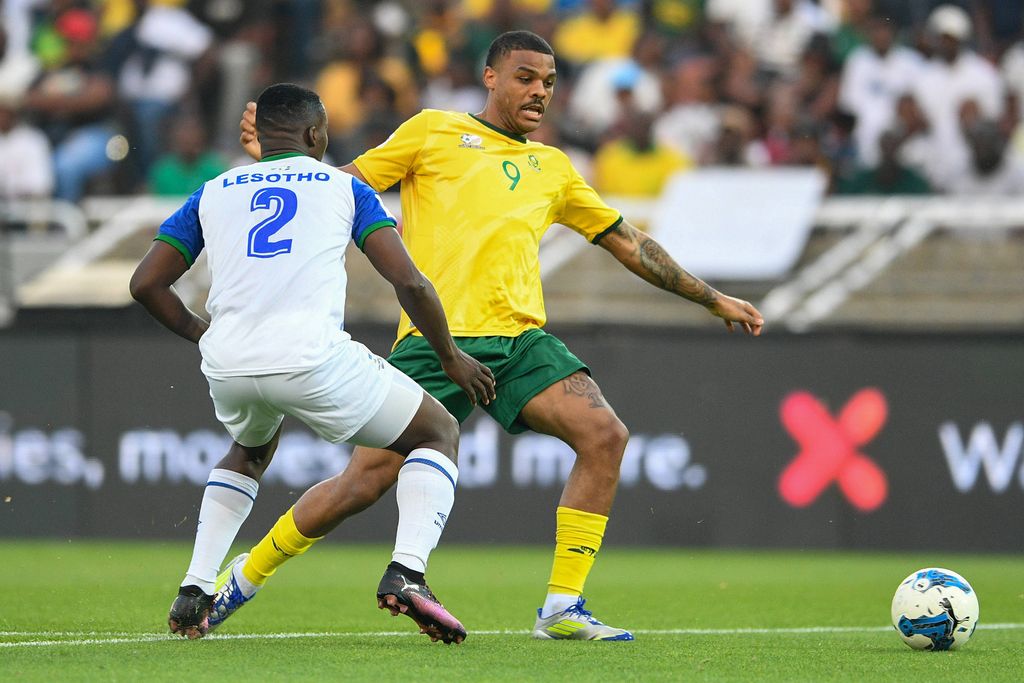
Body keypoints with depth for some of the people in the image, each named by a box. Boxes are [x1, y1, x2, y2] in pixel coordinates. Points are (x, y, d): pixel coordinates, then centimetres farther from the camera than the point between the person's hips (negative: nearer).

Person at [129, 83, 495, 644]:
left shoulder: (211, 193, 22)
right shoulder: (343, 187, 15)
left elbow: (146, 284, 17)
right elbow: (408, 282, 5)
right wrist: (451, 358, 17)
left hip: (227, 365, 4)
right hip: (311, 358, -4)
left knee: (249, 453, 38)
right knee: (439, 435, 15)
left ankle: (195, 592, 22)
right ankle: (406, 572, -9)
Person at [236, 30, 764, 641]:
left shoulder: (552, 168, 22)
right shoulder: (434, 131, 10)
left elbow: (629, 243, 28)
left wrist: (715, 300, 28)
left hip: (520, 339, 4)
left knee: (606, 434, -19)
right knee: (364, 483, -11)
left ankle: (563, 608, -11)